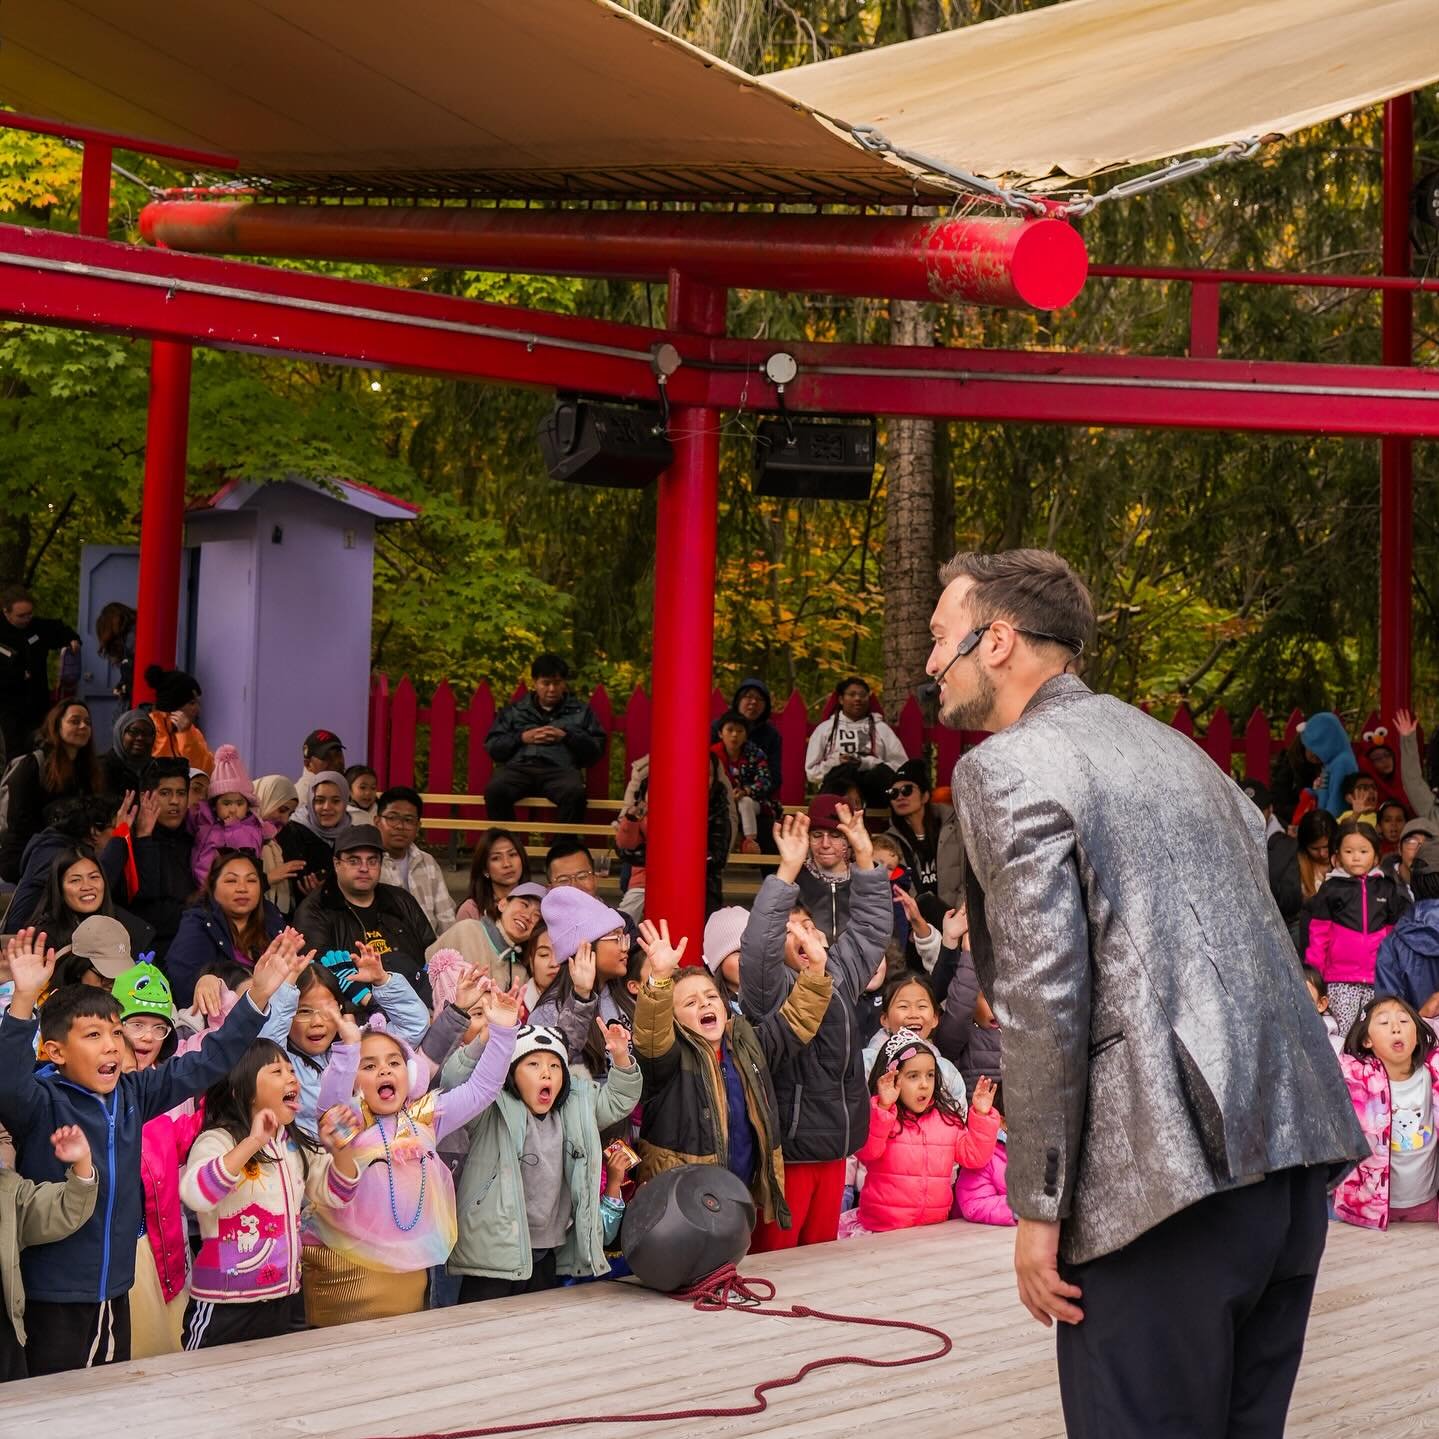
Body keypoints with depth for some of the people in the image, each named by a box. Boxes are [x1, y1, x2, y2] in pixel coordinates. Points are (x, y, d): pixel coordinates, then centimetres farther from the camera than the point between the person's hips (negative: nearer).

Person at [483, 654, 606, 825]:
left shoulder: (580, 711, 24)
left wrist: (567, 737, -1)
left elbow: (596, 748, 14)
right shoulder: (514, 710, 26)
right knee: (495, 790, -33)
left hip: (560, 768, -1)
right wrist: (521, 738, 2)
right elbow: (492, 746, 18)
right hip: (519, 766, 1)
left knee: (574, 793, -37)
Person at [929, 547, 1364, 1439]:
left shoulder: (1005, 767, -4)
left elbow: (1044, 997, -13)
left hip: (1172, 1169, -8)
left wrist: (1039, 1208, -9)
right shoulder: (1176, 748, 21)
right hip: (1298, 1143, 8)